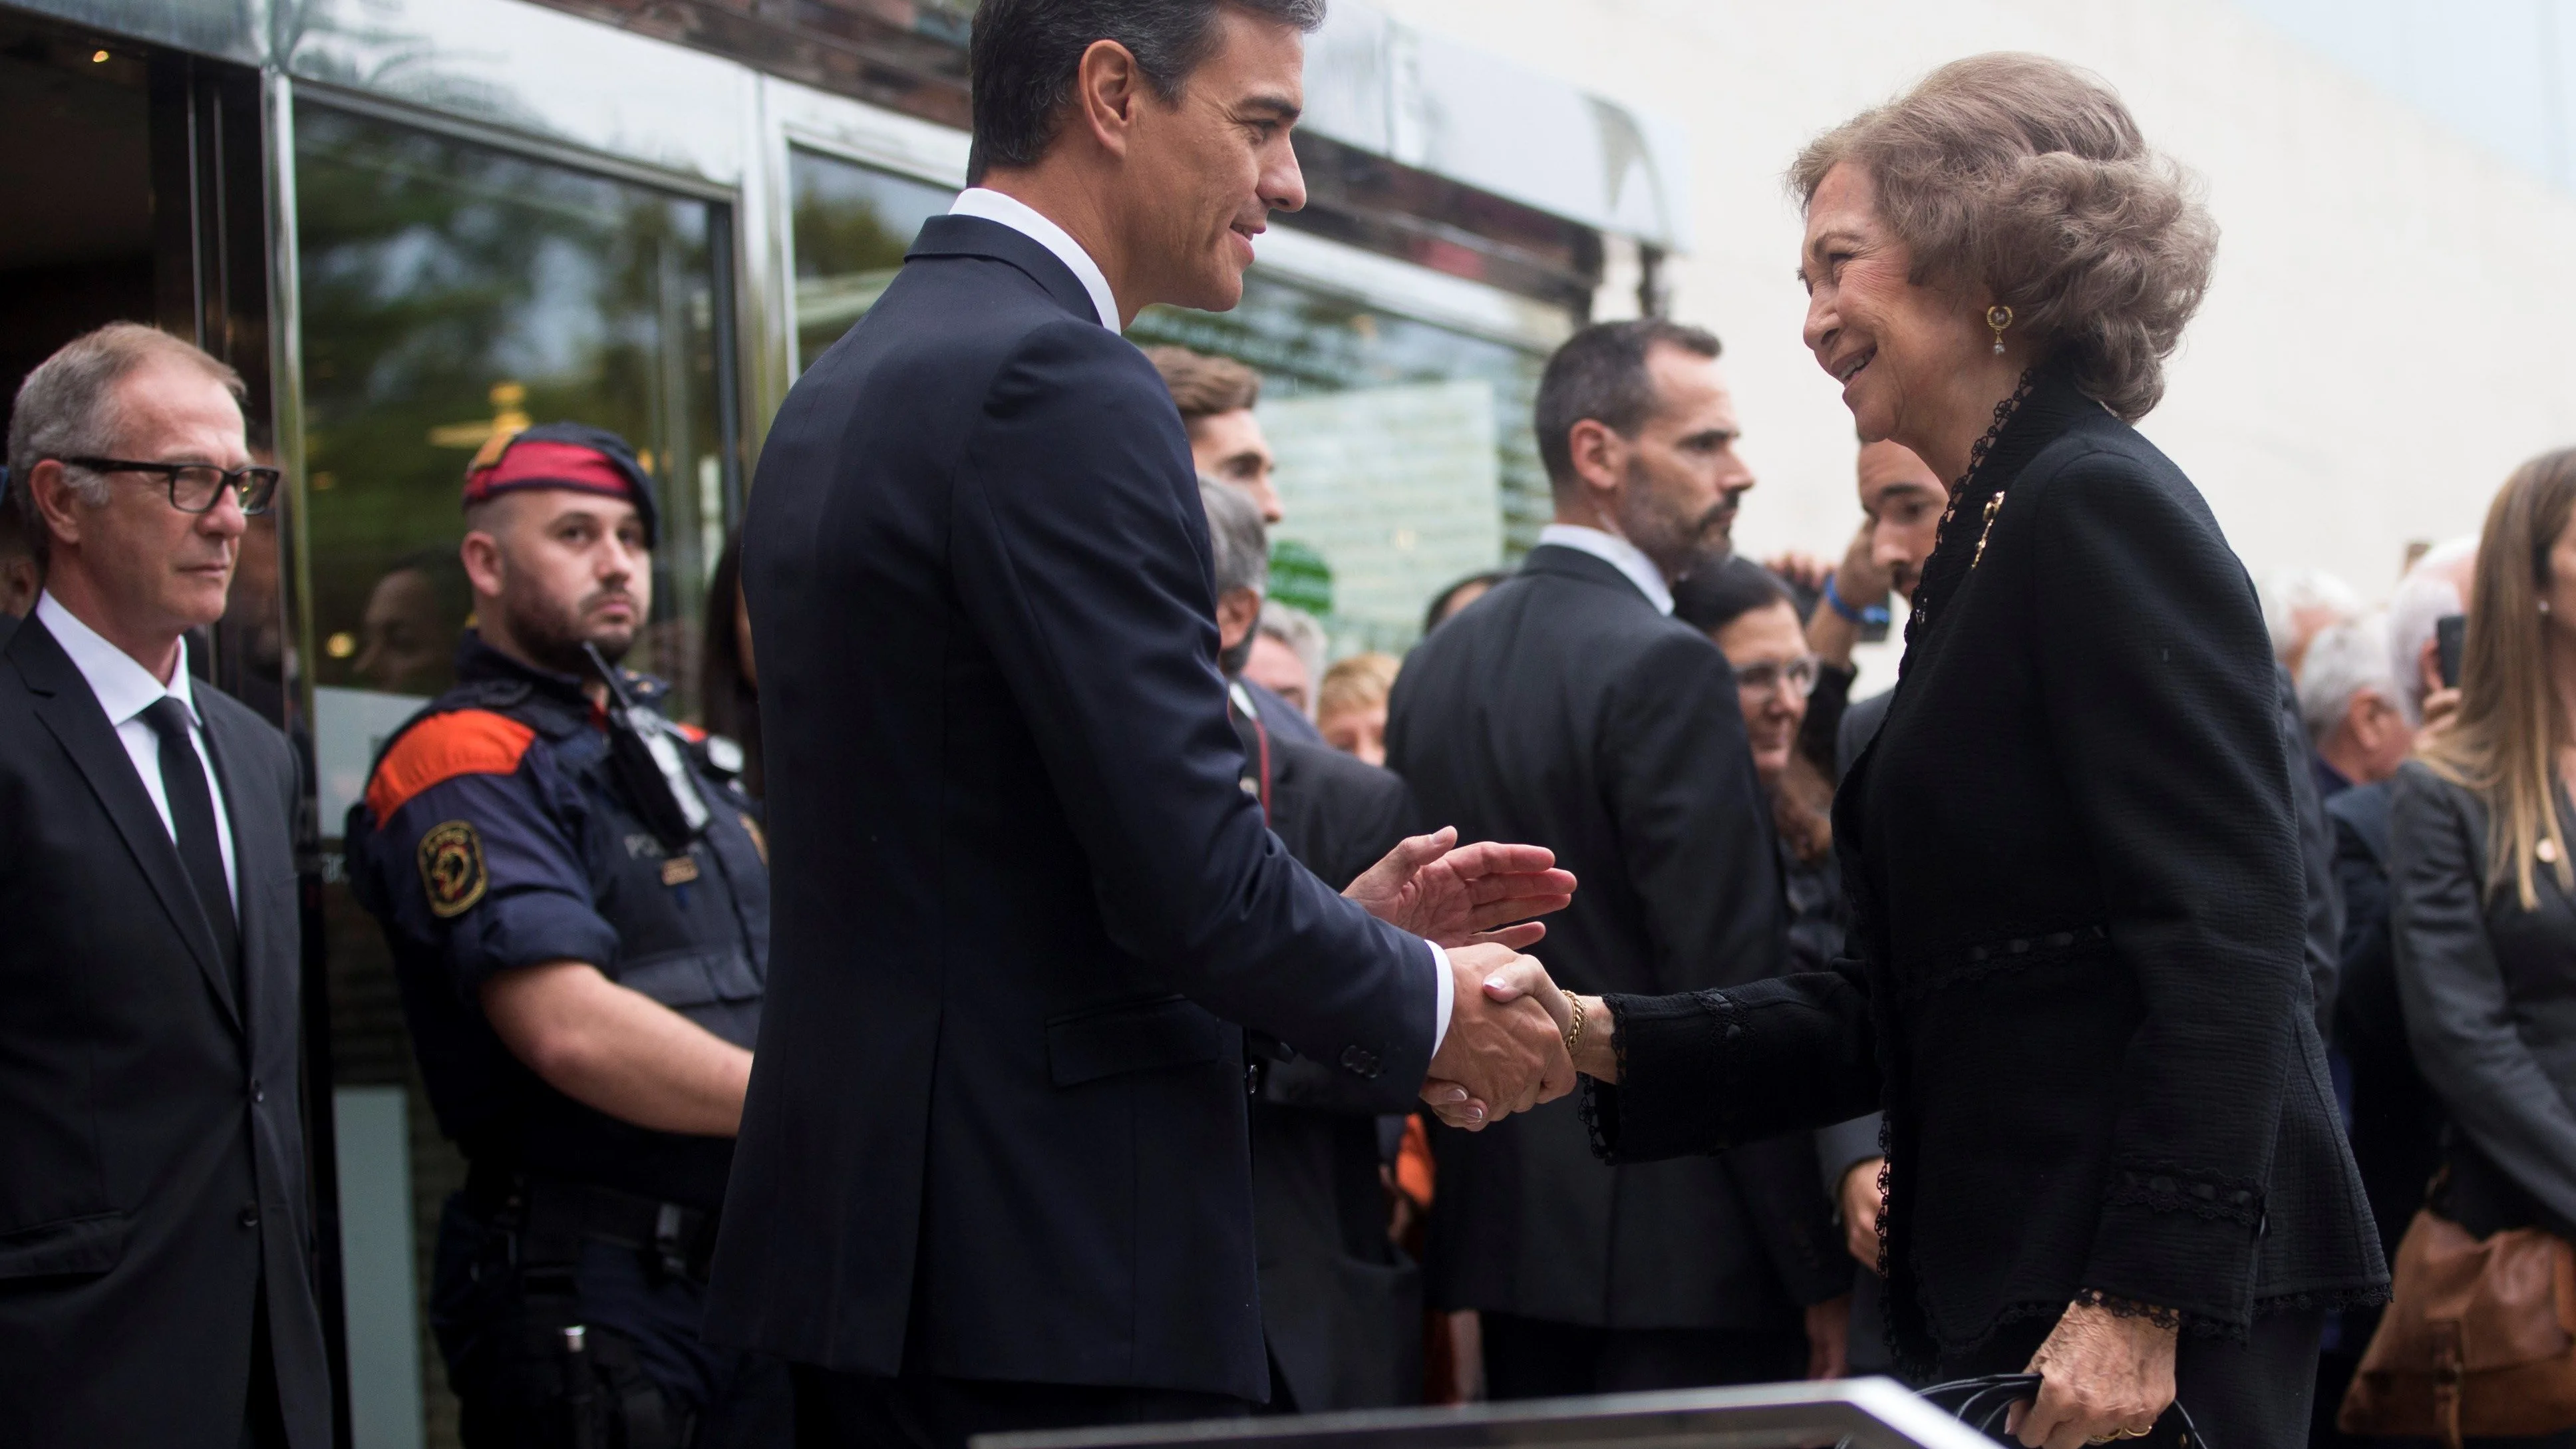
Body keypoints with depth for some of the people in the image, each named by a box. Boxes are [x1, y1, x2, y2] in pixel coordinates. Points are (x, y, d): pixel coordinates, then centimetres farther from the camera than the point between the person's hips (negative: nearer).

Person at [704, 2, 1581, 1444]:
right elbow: (1188, 877, -20)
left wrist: (1346, 921, 15)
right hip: (1054, 1272, -10)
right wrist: (1430, 1007, -3)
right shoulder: (1055, 385, -15)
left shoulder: (843, 390, 15)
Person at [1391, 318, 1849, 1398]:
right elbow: (1734, 982, -16)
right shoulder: (1664, 670, -13)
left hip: (1504, 1226, 8)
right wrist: (1820, 1270, -12)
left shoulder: (1435, 669, 11)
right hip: (1680, 1243, -8)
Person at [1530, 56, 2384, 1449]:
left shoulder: (2097, 508, -10)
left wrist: (2144, 1306, -23)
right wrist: (1609, 1043, 7)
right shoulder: (1992, 545, 18)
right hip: (2006, 1298, 9)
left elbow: (2225, 944, -18)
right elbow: (1905, 1006, 17)